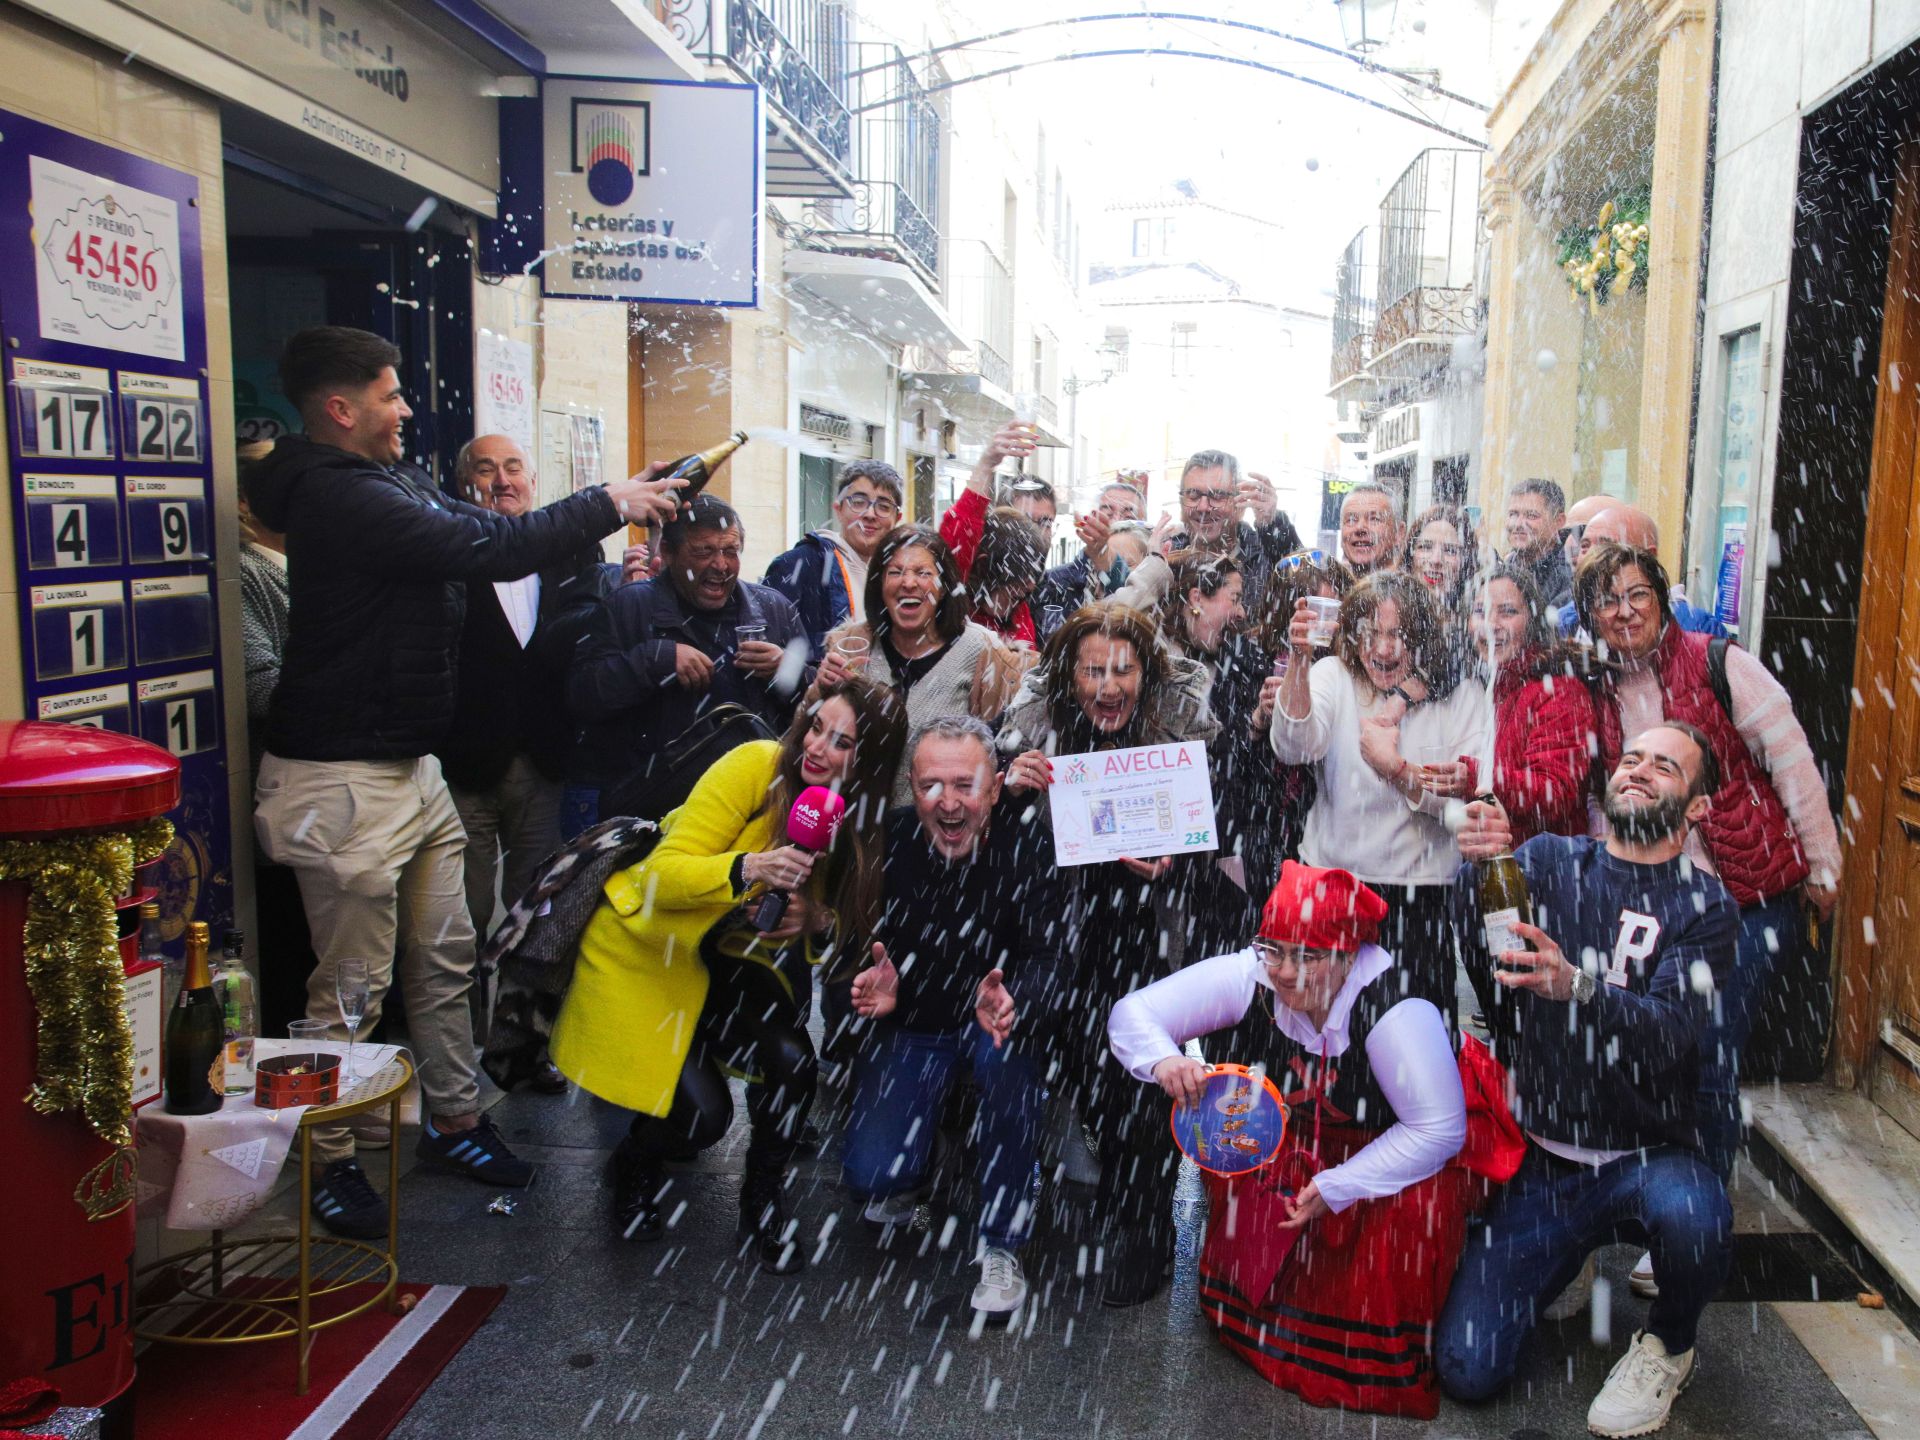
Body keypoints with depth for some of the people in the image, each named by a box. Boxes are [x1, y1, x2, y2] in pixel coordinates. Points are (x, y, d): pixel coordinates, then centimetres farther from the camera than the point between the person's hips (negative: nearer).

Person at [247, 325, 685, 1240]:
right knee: (353, 984, 1)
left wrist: (624, 498, 6)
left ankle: (453, 1119, 30)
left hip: (412, 767, 10)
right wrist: (609, 505, -11)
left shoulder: (392, 484, 13)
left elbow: (482, 528, 15)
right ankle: (328, 1165, 17)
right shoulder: (338, 497, -19)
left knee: (445, 956, 16)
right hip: (345, 779, -10)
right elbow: (492, 551, -23)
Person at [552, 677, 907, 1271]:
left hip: (725, 962, 4)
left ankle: (764, 1199, 8)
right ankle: (636, 1167, 22)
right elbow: (664, 876, -24)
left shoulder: (860, 818, -10)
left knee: (793, 1059, -20)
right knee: (701, 1114, -15)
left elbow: (844, 933, -4)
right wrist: (748, 868, -42)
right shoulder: (755, 766, -24)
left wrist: (814, 923, -28)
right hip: (645, 952, -4)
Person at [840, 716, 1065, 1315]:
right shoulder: (889, 840, -14)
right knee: (871, 1174, -16)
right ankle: (912, 1170, 26)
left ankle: (1002, 1242, -15)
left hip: (995, 1020, -1)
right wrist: (876, 989, -29)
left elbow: (1048, 956, -24)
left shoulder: (1026, 837, -19)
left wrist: (1014, 1002, -47)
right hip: (911, 1025, 2)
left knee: (1007, 1050, -37)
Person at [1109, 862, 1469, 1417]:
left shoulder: (1394, 1006, -33)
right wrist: (1162, 1061, -42)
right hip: (1304, 1138, 5)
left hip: (1400, 1154, -5)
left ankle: (1386, 1362, -4)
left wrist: (1334, 1189, -33)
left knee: (1412, 1215, -32)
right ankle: (1244, 1315, 10)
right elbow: (1133, 1011, -18)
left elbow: (1439, 1130, -28)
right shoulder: (1254, 975, -21)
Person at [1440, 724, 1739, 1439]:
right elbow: (1475, 968, -13)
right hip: (1539, 1158, 2)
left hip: (1647, 1155, -1)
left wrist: (1577, 986, -40)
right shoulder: (1548, 860, 3)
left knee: (1693, 1215, -38)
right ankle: (1568, 1257, 23)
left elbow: (1672, 1037, -19)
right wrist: (1475, 868, -33)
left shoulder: (1704, 905, -3)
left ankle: (1668, 1340, -2)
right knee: (1466, 1371, -8)